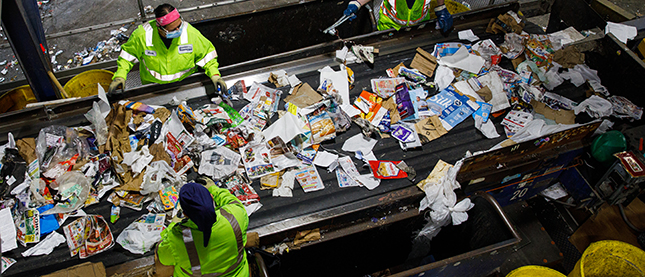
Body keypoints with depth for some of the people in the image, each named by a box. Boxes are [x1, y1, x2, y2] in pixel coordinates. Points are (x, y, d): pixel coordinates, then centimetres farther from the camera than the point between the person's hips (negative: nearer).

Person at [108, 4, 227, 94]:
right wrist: (120, 75, -7)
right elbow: (128, 53, 4)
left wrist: (214, 74, -13)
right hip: (153, 85, 0)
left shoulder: (190, 33, -16)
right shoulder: (143, 34, -15)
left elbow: (207, 52, 1)